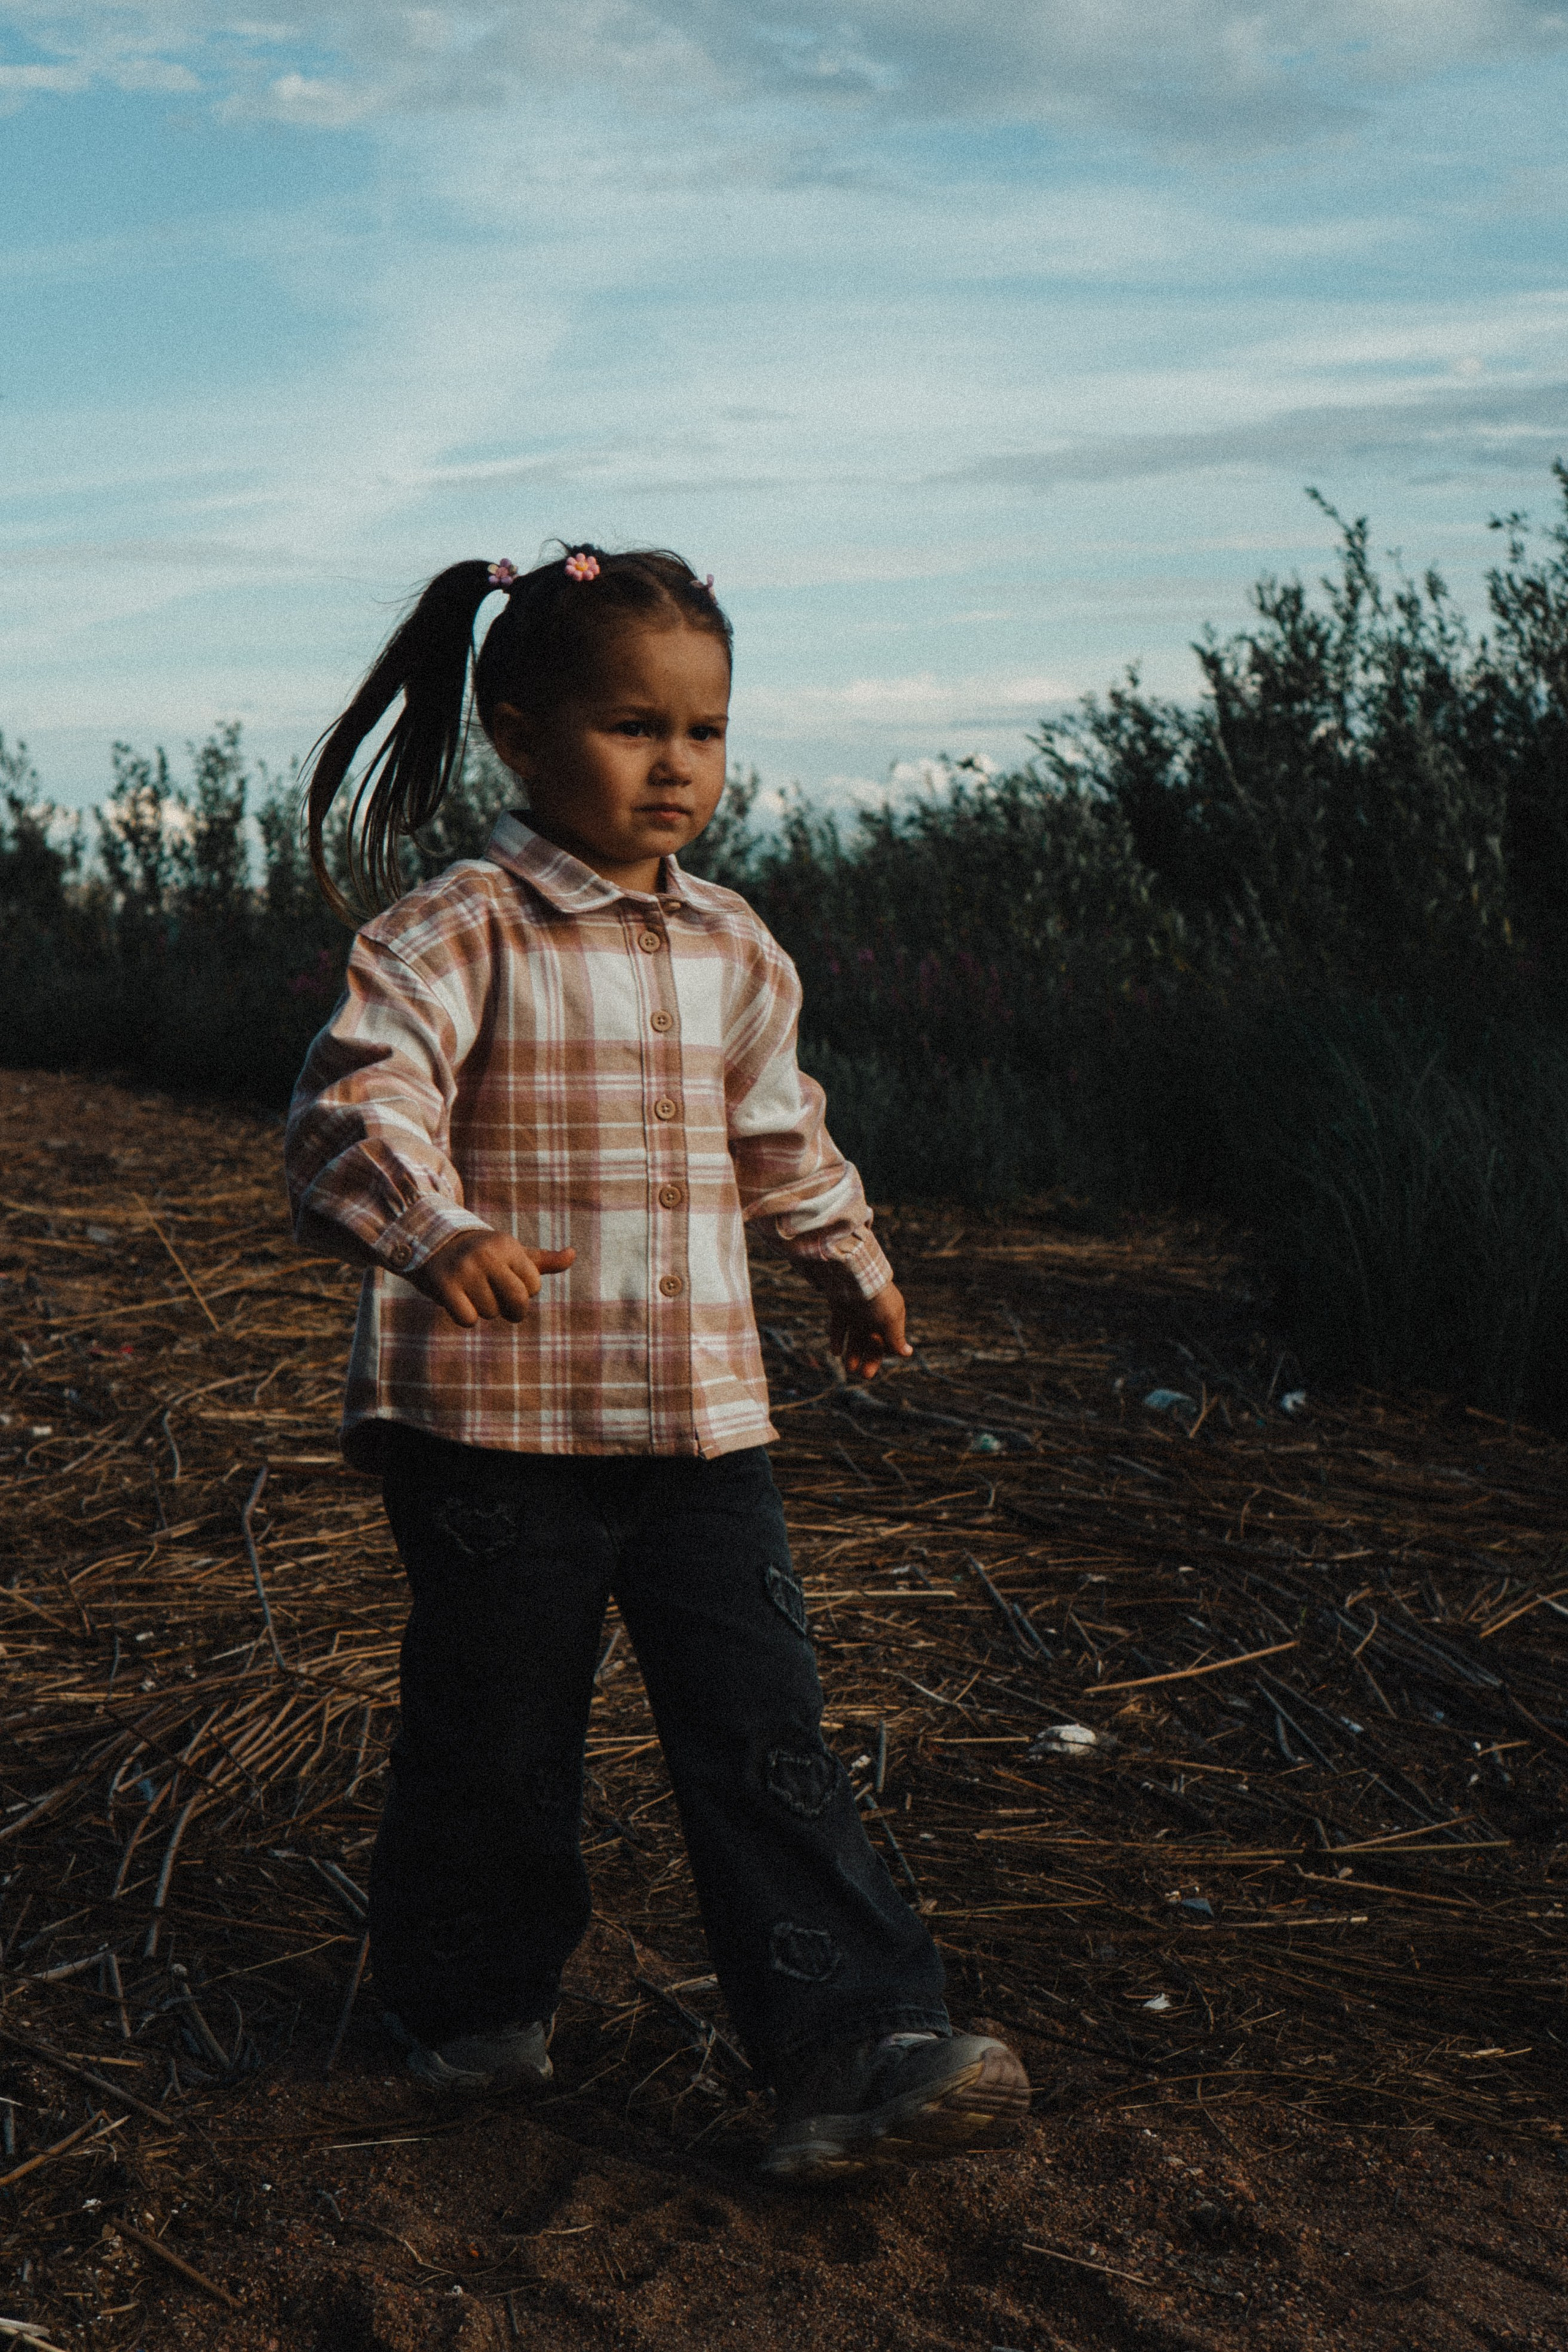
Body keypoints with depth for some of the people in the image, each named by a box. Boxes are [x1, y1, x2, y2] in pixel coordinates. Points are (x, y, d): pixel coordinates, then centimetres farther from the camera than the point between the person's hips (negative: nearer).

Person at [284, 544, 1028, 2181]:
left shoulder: (730, 948, 10)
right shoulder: (460, 930, -10)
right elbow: (363, 1092, -25)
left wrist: (849, 1262, 33)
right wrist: (436, 1224, -43)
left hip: (702, 1424, 5)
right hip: (497, 1426, -4)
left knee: (766, 1739, 1)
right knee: (496, 1739, 10)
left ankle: (852, 2055, 4)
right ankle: (471, 2003, 34)